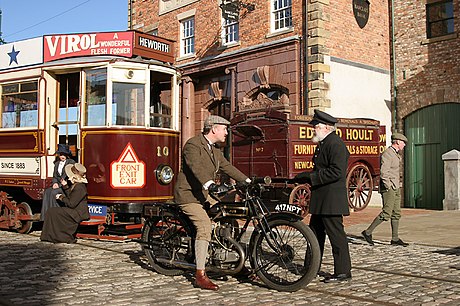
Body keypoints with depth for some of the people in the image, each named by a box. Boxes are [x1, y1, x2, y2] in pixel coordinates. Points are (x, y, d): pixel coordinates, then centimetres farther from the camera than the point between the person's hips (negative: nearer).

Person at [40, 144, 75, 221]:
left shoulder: (71, 162, -2)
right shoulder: (57, 164, 18)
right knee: (47, 191, -21)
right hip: (58, 185, 6)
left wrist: (60, 184, -15)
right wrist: (55, 183, -5)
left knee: (54, 192, -29)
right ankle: (45, 215, -24)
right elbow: (54, 176, 18)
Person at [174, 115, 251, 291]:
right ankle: (200, 276, -23)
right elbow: (196, 167, -32)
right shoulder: (193, 145, -16)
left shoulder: (215, 151, 15)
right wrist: (211, 185, -47)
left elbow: (228, 168, 16)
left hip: (203, 194, 10)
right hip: (188, 194, -10)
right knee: (205, 225, -24)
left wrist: (248, 182, 7)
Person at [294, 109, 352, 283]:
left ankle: (343, 272, 5)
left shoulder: (335, 144, -15)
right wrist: (305, 177, 9)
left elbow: (336, 172, -24)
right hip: (320, 200, 11)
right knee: (315, 234, 17)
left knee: (336, 234, -4)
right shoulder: (322, 144, 17)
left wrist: (310, 177, -21)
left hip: (331, 200, -11)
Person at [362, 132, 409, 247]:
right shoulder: (387, 154, -15)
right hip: (388, 187, -10)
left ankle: (395, 239, 12)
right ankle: (368, 232, 0)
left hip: (396, 187, 10)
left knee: (396, 213, 8)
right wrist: (389, 187, -19)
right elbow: (383, 173, -22)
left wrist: (397, 186, 20)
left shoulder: (396, 154, 17)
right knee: (386, 213, -10)